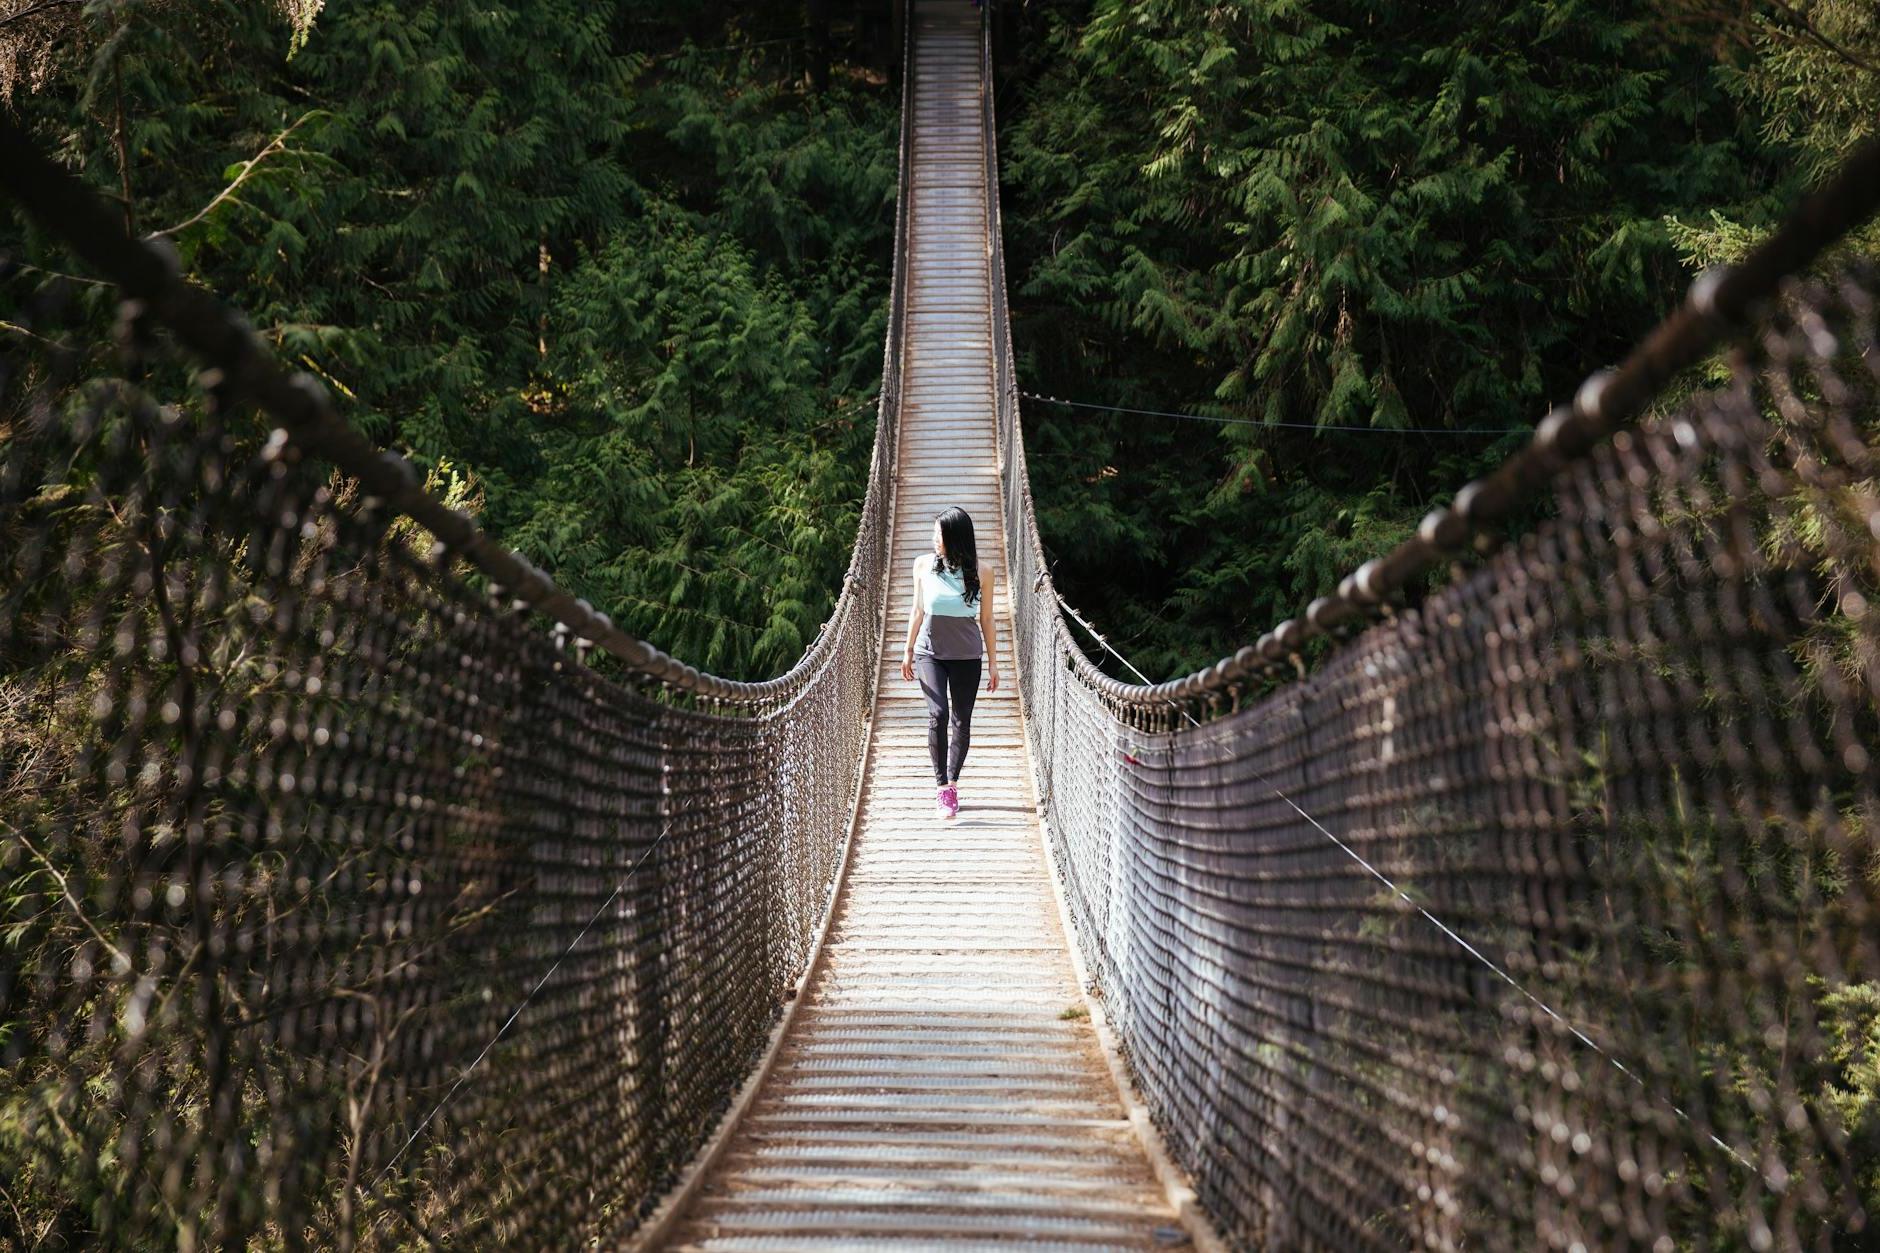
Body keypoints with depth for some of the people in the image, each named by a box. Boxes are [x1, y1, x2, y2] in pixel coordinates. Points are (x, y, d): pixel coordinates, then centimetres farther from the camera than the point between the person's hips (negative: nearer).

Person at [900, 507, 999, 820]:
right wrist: (908, 651, 8)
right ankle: (942, 786, -12)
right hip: (930, 652, 0)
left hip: (966, 656, 0)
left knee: (961, 722, 5)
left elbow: (986, 620, 2)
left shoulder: (981, 572, -4)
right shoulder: (924, 564, -1)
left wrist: (993, 663, 3)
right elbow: (918, 611, 7)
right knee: (938, 714, -16)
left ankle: (952, 783, 20)